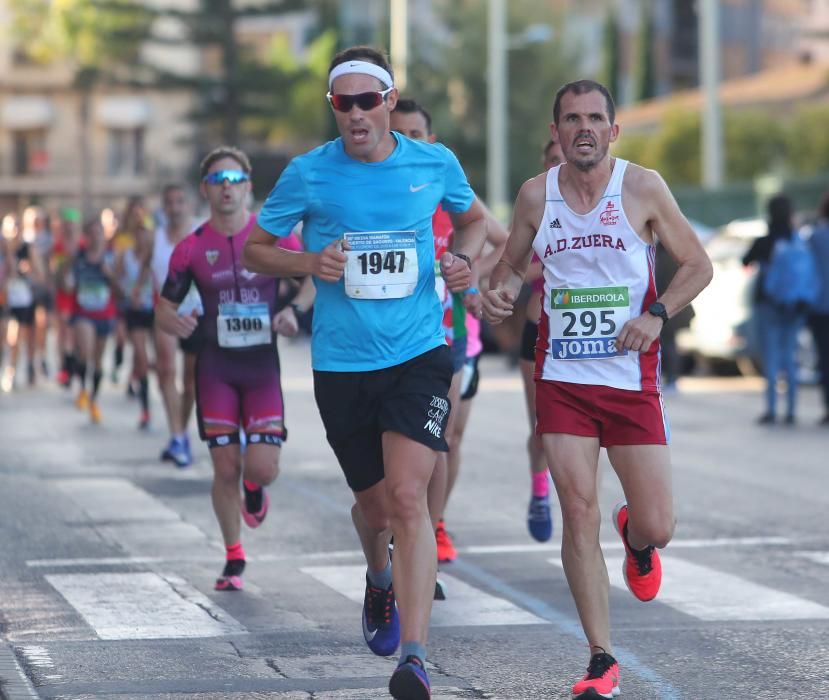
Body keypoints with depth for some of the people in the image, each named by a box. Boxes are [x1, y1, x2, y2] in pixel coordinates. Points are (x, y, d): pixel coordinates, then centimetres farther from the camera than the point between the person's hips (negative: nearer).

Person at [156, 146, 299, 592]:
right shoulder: (192, 248, -1)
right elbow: (164, 305, 6)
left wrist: (293, 313, -16)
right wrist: (172, 322, -17)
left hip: (263, 363, -1)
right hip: (215, 367, 1)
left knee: (263, 467, -10)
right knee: (225, 468, -1)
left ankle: (253, 488, 30)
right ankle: (233, 559, 17)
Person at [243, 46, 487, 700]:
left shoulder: (435, 163, 1)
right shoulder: (308, 174, -3)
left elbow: (474, 218, 22)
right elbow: (255, 247, 8)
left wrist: (464, 258, 0)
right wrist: (309, 263, -12)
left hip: (419, 354, -1)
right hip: (342, 363, 1)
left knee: (408, 495, -18)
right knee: (376, 505, 12)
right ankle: (380, 581, 49)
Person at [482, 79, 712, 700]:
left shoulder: (642, 187, -4)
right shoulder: (536, 195, 3)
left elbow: (698, 264, 2)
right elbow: (513, 262, 17)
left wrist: (657, 313, -14)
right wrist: (501, 291, -6)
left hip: (632, 378, -1)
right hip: (563, 380, 1)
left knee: (657, 527, -2)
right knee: (579, 515, -6)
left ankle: (635, 540, 38)